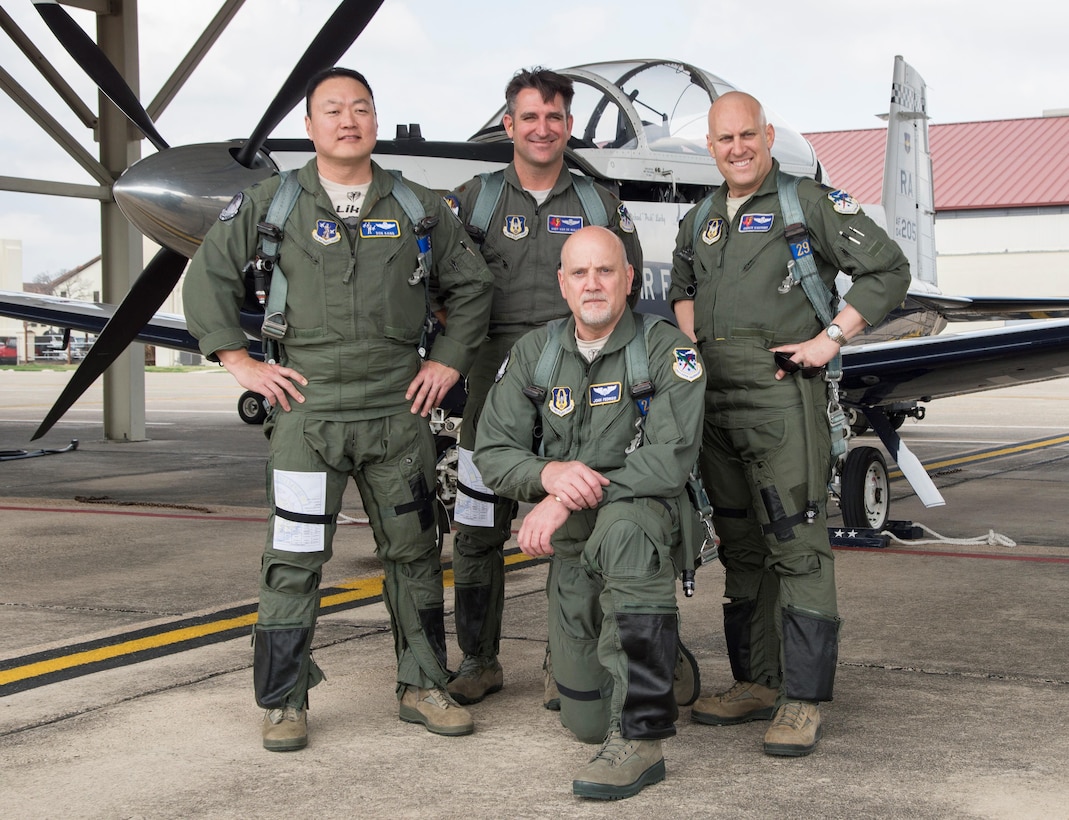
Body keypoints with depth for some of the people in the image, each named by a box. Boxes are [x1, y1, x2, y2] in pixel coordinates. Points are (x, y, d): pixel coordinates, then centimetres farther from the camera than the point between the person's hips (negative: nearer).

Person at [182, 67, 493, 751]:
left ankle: (424, 686, 21)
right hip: (307, 408, -2)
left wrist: (449, 361, 10)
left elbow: (472, 285, 19)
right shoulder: (270, 204, 4)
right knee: (295, 558, -3)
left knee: (414, 551, 8)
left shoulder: (418, 207, 9)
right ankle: (284, 701, 7)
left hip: (398, 411, 2)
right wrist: (241, 361, 1)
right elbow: (209, 277, 8)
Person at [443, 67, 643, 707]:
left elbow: (626, 289, 16)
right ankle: (479, 661, 14)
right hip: (498, 379, 0)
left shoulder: (601, 205, 11)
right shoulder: (475, 199, 7)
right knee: (479, 530, 1)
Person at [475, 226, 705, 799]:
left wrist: (566, 502, -25)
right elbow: (491, 453, 4)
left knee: (621, 530, -43)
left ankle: (641, 736, -38)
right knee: (585, 722, 5)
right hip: (570, 544, 4)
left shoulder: (667, 350, -7)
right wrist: (548, 473, -20)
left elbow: (670, 457, -19)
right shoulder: (534, 353, 6)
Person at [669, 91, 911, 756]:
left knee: (798, 546, -11)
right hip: (715, 397, 7)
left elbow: (888, 270, -4)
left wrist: (830, 339, -10)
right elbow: (682, 285, 34)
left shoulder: (810, 202, -1)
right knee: (741, 546, 11)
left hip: (782, 394, -7)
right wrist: (692, 340, 15)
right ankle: (757, 683, 20)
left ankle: (804, 701, -9)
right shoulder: (701, 220, 18)